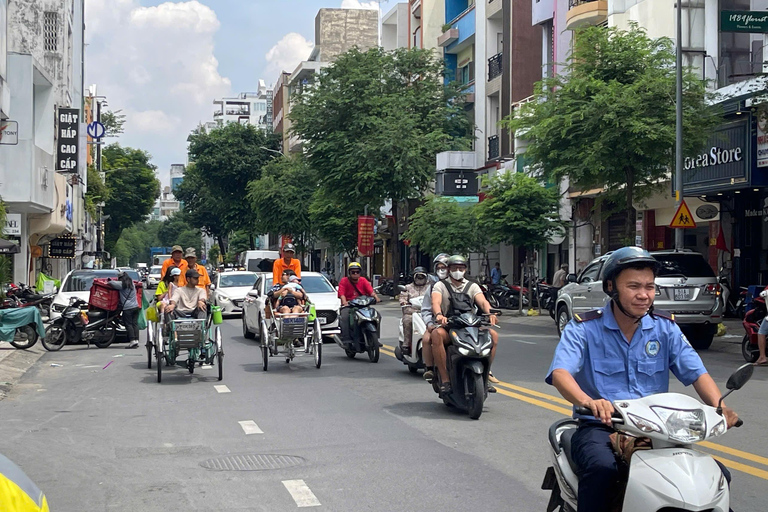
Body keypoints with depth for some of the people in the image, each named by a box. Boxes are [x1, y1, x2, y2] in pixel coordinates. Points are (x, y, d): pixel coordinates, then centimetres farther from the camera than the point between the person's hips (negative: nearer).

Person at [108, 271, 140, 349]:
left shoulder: (121, 284, -8)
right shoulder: (132, 283, 14)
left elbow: (111, 283, -5)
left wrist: (110, 281, 17)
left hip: (127, 308, -7)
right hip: (136, 306, 7)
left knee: (128, 324, -3)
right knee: (135, 323, 6)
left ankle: (132, 340, -10)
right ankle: (136, 340, 4)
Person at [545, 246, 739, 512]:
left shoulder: (666, 328, 7)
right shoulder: (584, 328, -4)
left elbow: (696, 371, -4)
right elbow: (560, 372, -20)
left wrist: (720, 407, -25)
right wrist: (589, 402, -42)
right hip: (600, 426, -4)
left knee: (717, 475, -13)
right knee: (602, 468, -36)